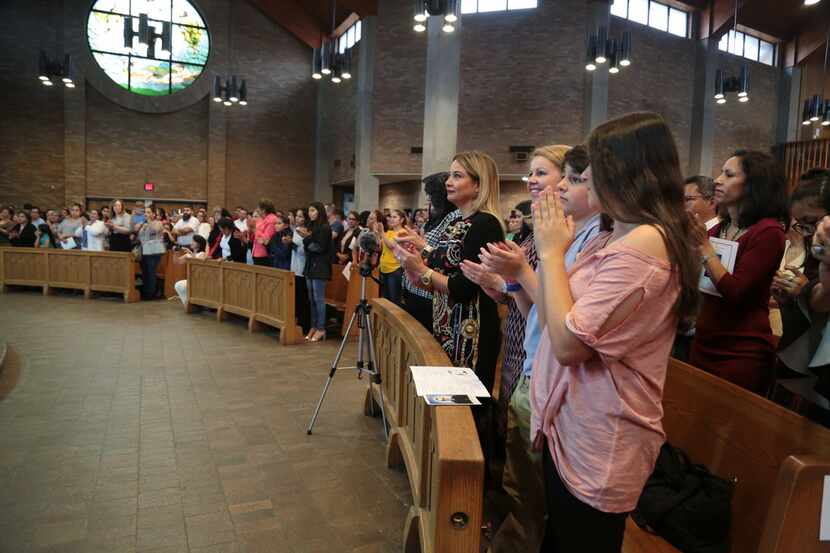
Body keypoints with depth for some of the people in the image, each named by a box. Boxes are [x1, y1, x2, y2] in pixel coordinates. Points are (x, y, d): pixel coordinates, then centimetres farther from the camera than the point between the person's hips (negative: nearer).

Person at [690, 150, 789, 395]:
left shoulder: (768, 231, -13)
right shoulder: (717, 230, 8)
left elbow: (734, 293, -21)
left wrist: (704, 245, -17)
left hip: (742, 354, -7)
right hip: (704, 345, 7)